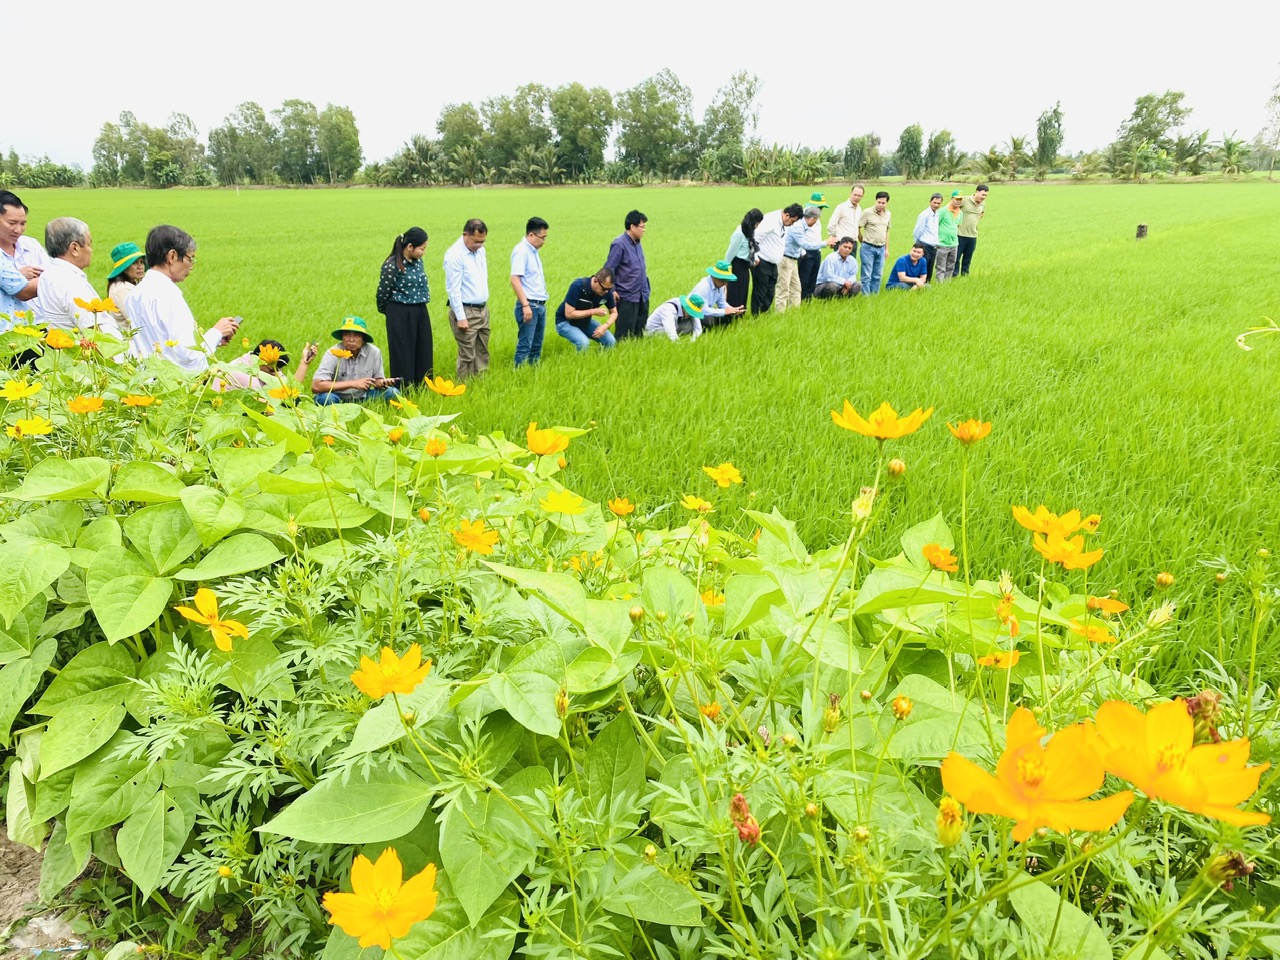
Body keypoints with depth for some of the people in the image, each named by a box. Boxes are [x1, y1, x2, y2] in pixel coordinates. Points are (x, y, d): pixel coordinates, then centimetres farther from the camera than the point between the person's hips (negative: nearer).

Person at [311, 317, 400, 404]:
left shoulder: (374, 352, -11)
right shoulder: (333, 354, -19)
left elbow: (378, 379, 3)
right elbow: (316, 386, -29)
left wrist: (382, 383, -24)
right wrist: (353, 384, -29)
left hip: (362, 398, 3)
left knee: (393, 393, -17)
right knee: (325, 397, -36)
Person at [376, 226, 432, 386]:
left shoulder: (418, 261, 7)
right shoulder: (392, 266, -15)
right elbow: (383, 293, -6)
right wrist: (386, 311, 9)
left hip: (421, 313, 7)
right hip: (401, 316, -7)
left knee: (424, 355, 10)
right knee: (403, 356, 1)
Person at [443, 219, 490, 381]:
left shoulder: (480, 249, 7)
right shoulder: (455, 255, -16)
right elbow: (453, 289, -17)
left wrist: (485, 305, 16)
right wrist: (461, 317, -18)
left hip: (483, 309, 8)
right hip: (466, 311, -8)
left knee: (482, 353, 12)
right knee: (467, 356, -3)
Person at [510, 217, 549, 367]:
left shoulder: (534, 251, 15)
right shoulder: (521, 251, -12)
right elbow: (515, 279, -19)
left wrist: (541, 304, 17)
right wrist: (525, 305, -23)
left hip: (540, 305, 9)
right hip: (529, 305, -9)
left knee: (536, 346, 12)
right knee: (524, 346, -7)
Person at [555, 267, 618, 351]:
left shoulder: (607, 291, -15)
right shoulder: (578, 286, -29)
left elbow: (614, 312, 0)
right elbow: (569, 314, -27)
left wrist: (606, 325, -20)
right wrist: (593, 311, -27)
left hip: (585, 321, 5)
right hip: (565, 322, -5)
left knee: (610, 341, -10)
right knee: (583, 343, -31)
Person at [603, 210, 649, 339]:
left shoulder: (637, 242, 10)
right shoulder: (619, 244, -14)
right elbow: (609, 269, -14)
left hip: (642, 295, 8)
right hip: (627, 297, -8)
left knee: (639, 332, 15)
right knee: (625, 335, -2)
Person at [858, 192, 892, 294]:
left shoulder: (888, 214, 10)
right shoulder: (867, 212, -7)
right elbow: (857, 228, -3)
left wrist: (887, 248, 17)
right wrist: (863, 242, 4)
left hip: (881, 249, 5)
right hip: (868, 248, -5)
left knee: (877, 276, 8)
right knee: (867, 275, -6)